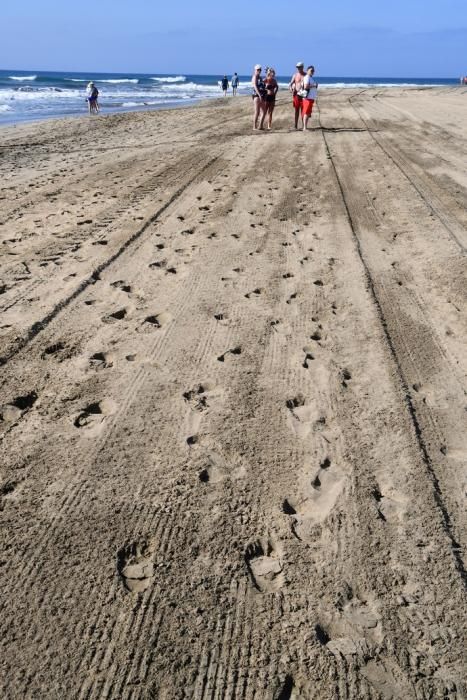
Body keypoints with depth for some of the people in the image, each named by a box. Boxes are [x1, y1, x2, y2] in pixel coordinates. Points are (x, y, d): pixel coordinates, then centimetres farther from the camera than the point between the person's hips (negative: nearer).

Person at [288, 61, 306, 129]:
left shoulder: (306, 75, 2)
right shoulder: (295, 75, 6)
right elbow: (290, 84, 5)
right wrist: (291, 89, -15)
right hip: (296, 94, 1)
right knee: (296, 110, 4)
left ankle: (303, 125, 0)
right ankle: (296, 125, 7)